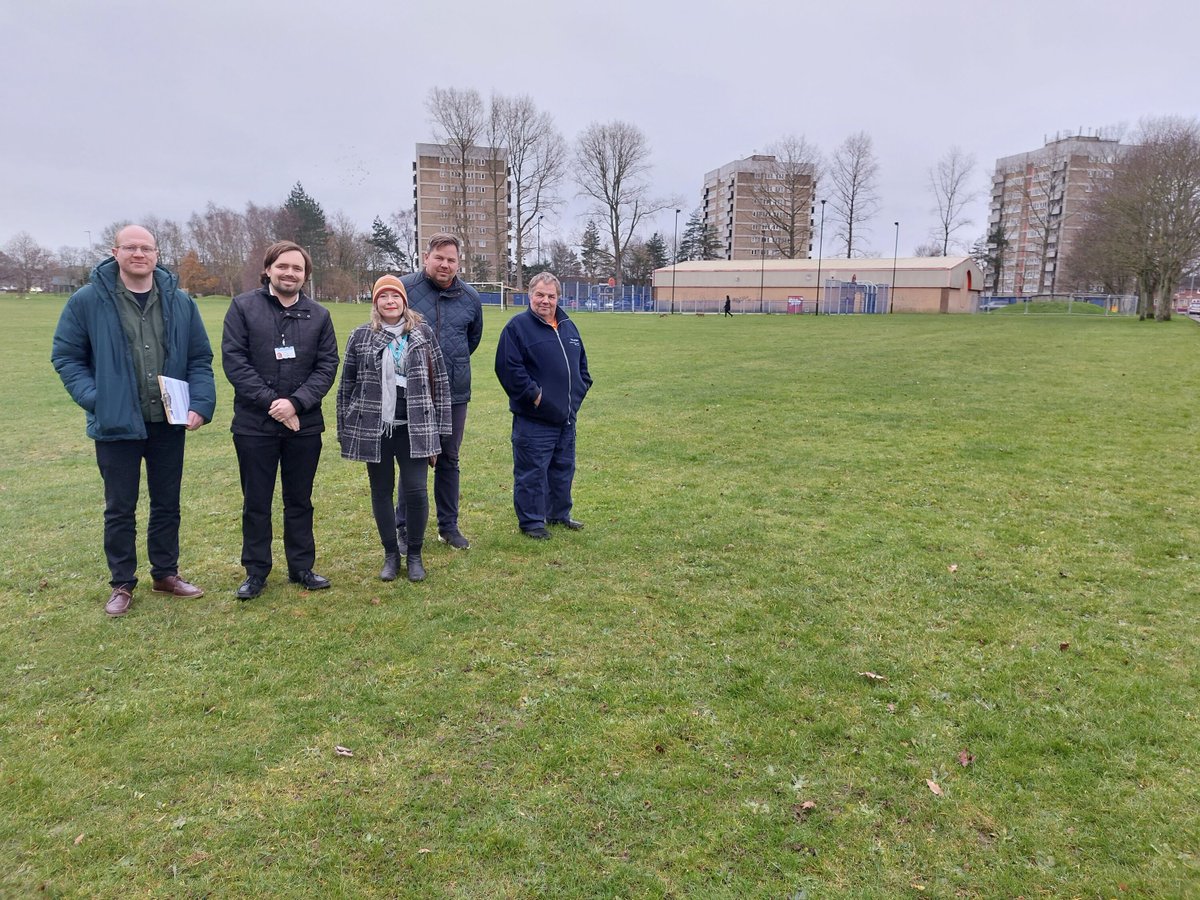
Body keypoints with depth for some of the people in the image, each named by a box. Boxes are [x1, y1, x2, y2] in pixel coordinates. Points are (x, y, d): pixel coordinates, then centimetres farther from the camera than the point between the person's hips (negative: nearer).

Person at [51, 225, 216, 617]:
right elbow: (65, 356, 1)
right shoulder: (88, 300, -6)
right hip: (116, 423, -2)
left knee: (167, 504, 14)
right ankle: (122, 584, 24)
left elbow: (200, 358, 6)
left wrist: (201, 403, -7)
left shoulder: (180, 302, 2)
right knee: (120, 509, 9)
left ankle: (166, 573, 31)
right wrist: (92, 399, -12)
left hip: (169, 424, 3)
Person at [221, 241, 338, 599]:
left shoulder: (319, 315, 5)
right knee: (256, 503, 8)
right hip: (254, 425, -2)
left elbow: (327, 365, 0)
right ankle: (256, 572, 22)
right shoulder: (243, 307, 0)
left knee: (300, 501, 12)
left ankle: (302, 567, 25)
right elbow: (234, 361, -7)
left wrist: (295, 402, -14)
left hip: (305, 425, 2)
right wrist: (271, 402, -16)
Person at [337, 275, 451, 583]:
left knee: (416, 489, -5)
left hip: (413, 428, -1)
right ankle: (391, 554, 25)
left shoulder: (423, 333, 3)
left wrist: (439, 429, 1)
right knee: (381, 492, 9)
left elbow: (439, 381, 4)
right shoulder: (361, 336, 3)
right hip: (373, 428, 1)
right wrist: (345, 430, 6)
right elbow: (347, 384, 7)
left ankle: (414, 554, 15)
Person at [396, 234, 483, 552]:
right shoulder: (405, 288, -9)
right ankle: (405, 529, 18)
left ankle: (449, 526, 25)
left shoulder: (470, 297, 3)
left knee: (449, 460, 13)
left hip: (455, 393, 3)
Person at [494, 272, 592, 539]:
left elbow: (581, 363, 23)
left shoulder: (568, 326, 13)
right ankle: (531, 521, 12)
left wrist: (579, 390, 10)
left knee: (563, 468, 17)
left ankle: (559, 514, 32)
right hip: (534, 419, -7)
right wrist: (534, 394, -17)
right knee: (532, 472, -1)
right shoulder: (518, 326, -9)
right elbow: (508, 368, -16)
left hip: (566, 416, 7)